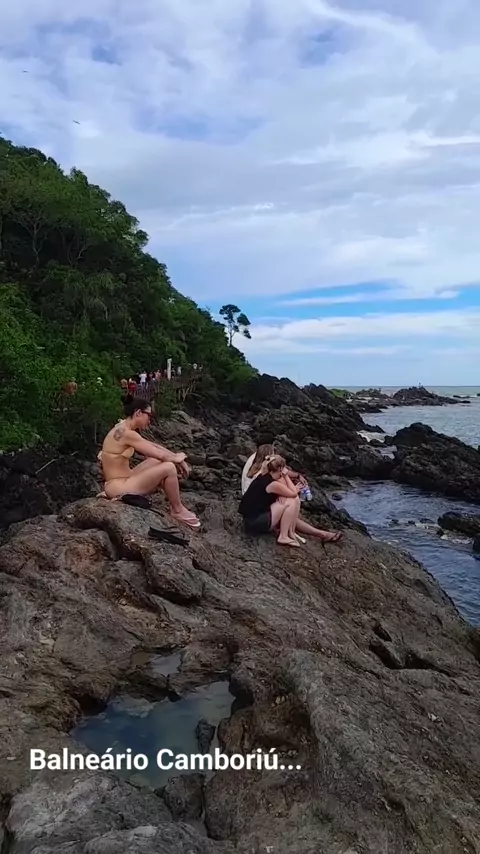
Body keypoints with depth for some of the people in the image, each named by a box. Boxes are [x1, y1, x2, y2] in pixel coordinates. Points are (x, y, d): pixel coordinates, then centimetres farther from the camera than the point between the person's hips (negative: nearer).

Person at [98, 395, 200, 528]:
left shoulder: (123, 429, 9)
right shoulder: (127, 433, -22)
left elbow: (152, 445, 15)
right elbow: (160, 454, -18)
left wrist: (176, 458, 9)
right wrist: (177, 458, 2)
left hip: (123, 480, 10)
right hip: (118, 487, -10)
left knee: (162, 461, 13)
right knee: (169, 468, -15)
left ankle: (174, 504, 14)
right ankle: (178, 511, 4)